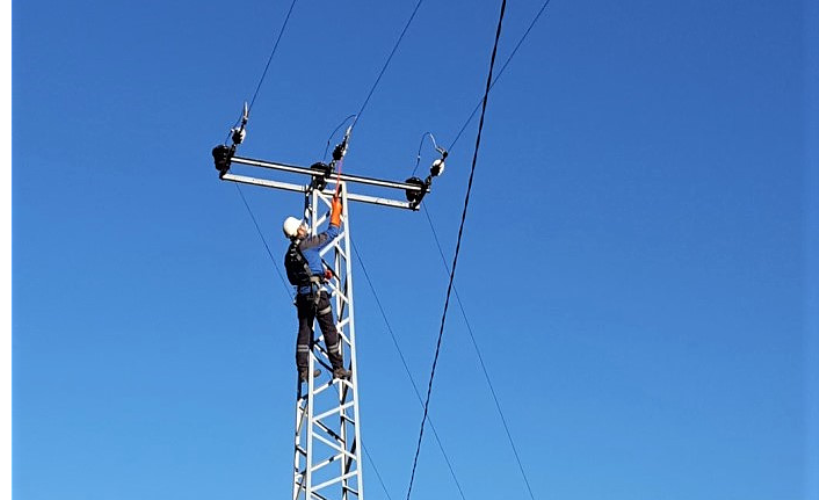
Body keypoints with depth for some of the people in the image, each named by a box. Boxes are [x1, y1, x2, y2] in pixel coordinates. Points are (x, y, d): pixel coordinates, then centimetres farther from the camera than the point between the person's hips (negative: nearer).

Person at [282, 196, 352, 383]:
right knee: (330, 330, -1)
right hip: (316, 293, -7)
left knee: (304, 332, 8)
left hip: (301, 295, 7)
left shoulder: (289, 254, 12)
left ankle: (303, 370, 7)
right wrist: (336, 209, 8)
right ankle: (338, 368, 1)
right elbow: (332, 232, -3)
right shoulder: (308, 244, -9)